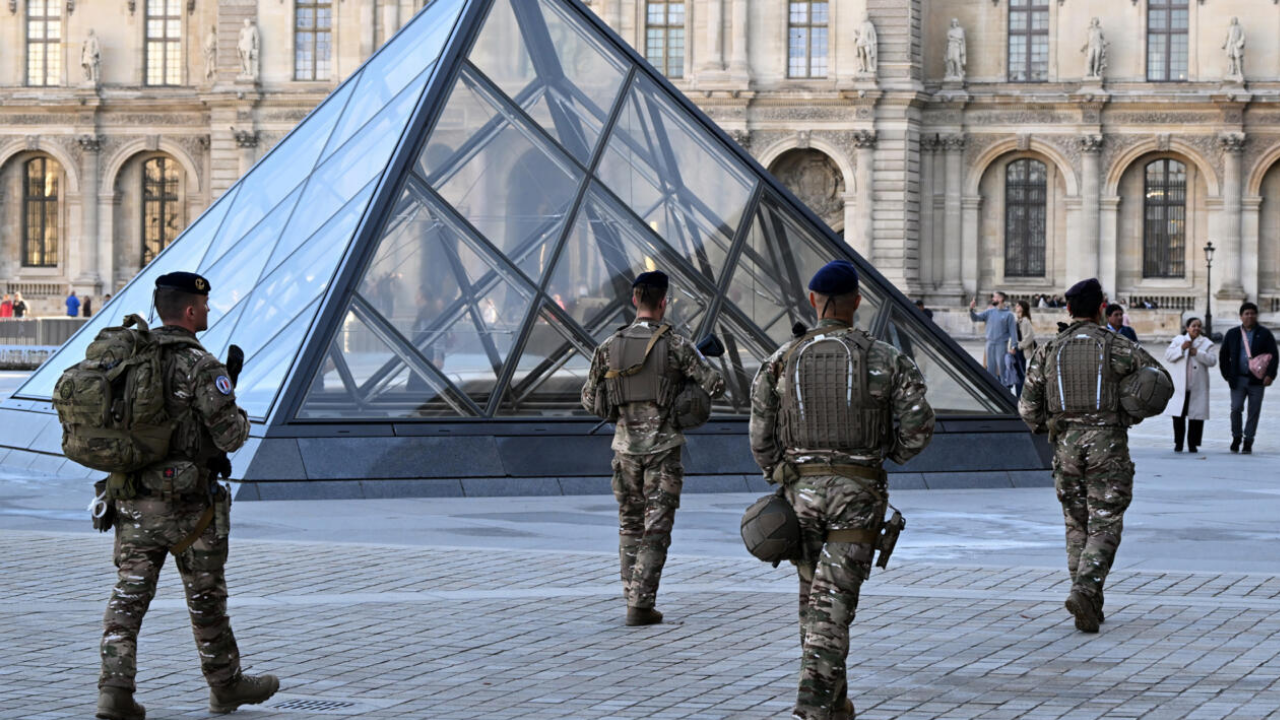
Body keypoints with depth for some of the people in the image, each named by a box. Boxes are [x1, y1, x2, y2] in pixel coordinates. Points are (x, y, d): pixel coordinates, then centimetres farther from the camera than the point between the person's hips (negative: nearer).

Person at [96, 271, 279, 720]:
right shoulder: (202, 367, -15)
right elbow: (230, 437, -17)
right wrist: (239, 419, 5)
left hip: (132, 498, 5)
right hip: (185, 503, -5)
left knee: (129, 595, 4)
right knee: (206, 597, 10)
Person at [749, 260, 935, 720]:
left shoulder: (782, 361, 1)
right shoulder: (884, 359, -3)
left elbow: (761, 438, 1)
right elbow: (919, 425, -8)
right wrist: (891, 454, 12)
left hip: (801, 489, 2)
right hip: (858, 492, -2)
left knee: (813, 597, 16)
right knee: (833, 600, -2)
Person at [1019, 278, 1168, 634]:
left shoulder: (1049, 351, 5)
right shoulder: (1117, 346, -3)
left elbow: (1027, 407, 6)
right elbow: (1161, 380, 5)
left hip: (1066, 444, 3)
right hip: (1107, 444, -3)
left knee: (1077, 525, 13)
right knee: (1105, 525, 0)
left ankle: (1090, 605, 12)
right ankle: (1085, 591, -21)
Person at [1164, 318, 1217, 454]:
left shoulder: (1207, 343, 8)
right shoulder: (1178, 340, 11)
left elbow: (1212, 360, -5)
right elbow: (1168, 356, 1)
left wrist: (1198, 353, -14)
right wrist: (1181, 349, -12)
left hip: (1198, 386, 0)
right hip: (1180, 385, 0)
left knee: (1196, 416, -1)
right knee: (1178, 415, -1)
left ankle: (1192, 444, 7)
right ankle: (1178, 443, 8)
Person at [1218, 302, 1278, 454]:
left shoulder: (1265, 334, 5)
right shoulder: (1232, 334, 10)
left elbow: (1273, 355, 2)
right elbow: (1223, 355, 14)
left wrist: (1270, 375, -9)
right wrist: (1227, 375, 5)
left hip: (1257, 380, -1)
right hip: (1238, 379, 1)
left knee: (1254, 412, 1)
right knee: (1236, 408, -7)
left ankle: (1248, 441, 10)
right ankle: (1236, 437, 12)